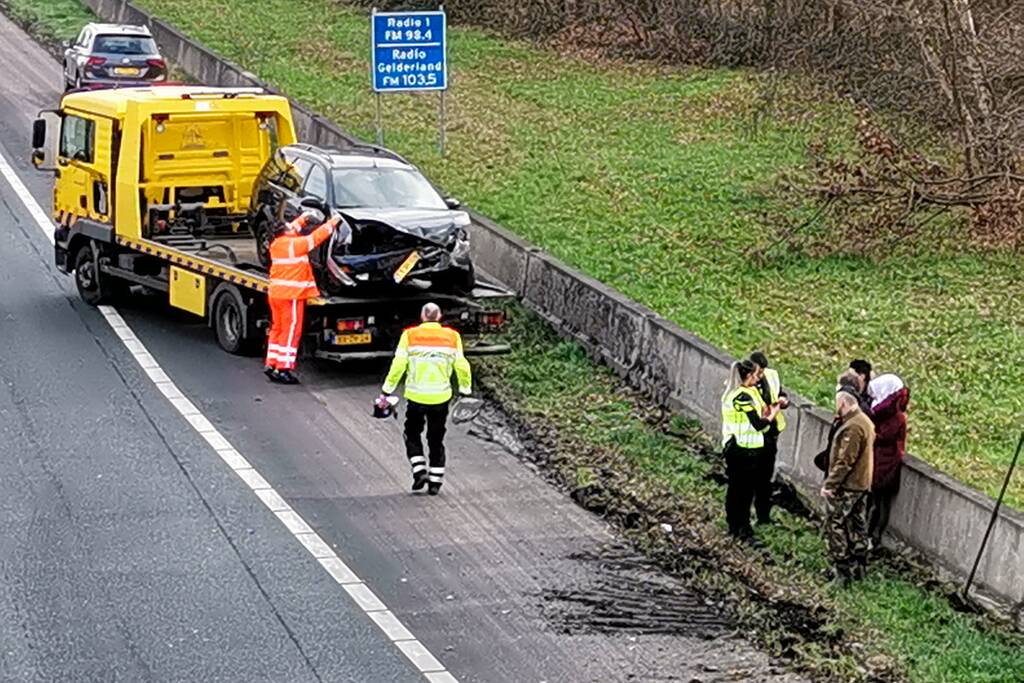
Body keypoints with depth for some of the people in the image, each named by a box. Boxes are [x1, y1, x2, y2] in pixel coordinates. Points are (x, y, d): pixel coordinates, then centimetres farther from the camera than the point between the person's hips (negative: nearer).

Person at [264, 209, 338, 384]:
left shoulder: (276, 243, 7)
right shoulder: (295, 244, -15)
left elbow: (293, 228, 23)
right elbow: (315, 237, -9)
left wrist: (305, 217, 24)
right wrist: (333, 223, 1)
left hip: (275, 293, 8)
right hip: (291, 295, -8)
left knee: (277, 329, 16)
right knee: (291, 331, -3)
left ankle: (271, 364, 16)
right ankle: (283, 369, -4)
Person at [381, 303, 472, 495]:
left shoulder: (409, 336, -4)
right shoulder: (452, 337, 1)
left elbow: (398, 366, -6)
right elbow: (461, 366, 2)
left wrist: (387, 391, 0)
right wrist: (465, 391, 14)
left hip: (416, 396, -2)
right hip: (441, 397, 2)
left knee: (412, 434, 17)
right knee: (436, 439, 14)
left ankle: (419, 470, 0)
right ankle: (435, 481, 13)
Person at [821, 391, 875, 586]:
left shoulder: (852, 427, -22)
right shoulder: (866, 422, 10)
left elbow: (845, 461, -25)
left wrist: (830, 484, -21)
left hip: (846, 487, -10)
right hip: (862, 484, 10)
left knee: (835, 527, -3)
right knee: (857, 526, 16)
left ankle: (843, 570, -2)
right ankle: (858, 568, 24)